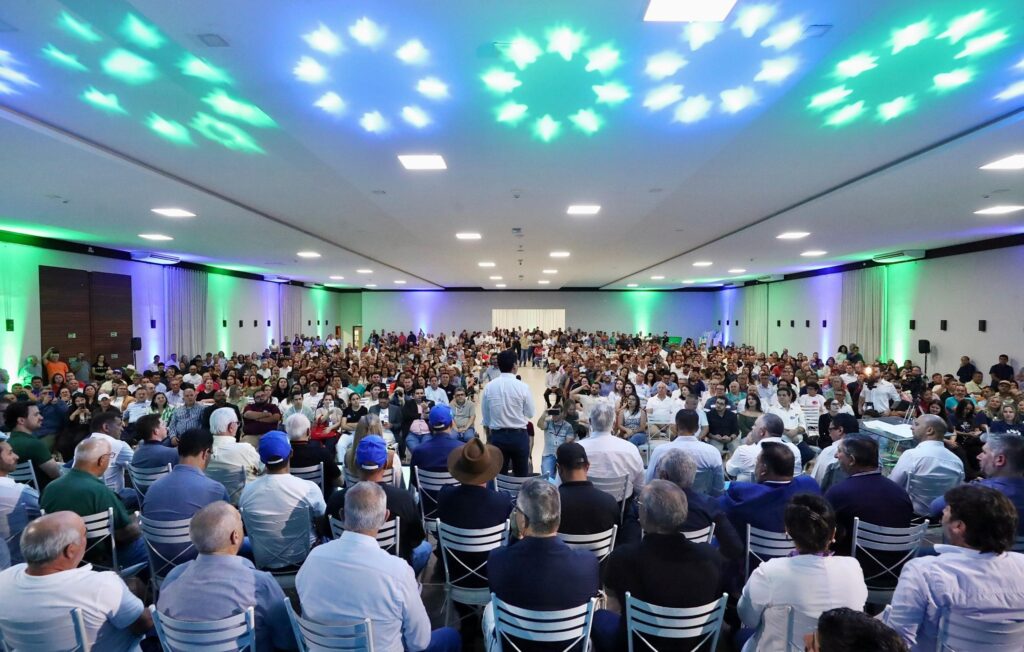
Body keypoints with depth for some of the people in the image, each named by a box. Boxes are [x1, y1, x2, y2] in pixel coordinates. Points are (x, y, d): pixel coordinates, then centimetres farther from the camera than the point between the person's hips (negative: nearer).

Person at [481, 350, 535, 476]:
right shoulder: (522, 387, -11)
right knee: (521, 475, 11)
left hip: (497, 436, 2)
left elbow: (485, 416, 4)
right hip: (519, 436, -2)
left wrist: (489, 437, 18)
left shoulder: (489, 387, -3)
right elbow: (530, 414, -3)